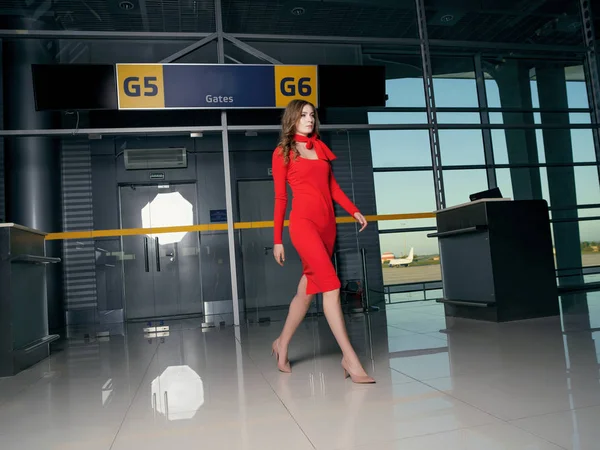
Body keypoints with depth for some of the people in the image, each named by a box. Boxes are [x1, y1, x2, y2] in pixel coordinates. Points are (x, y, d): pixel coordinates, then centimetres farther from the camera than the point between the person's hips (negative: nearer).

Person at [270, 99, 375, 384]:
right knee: (331, 285, -16)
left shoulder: (319, 147, 20)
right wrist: (277, 239, 1)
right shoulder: (282, 153, 4)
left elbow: (332, 185, 19)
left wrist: (354, 211, 6)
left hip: (327, 222, 6)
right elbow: (280, 198, 2)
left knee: (308, 289, 10)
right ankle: (350, 359, -13)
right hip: (304, 221, -6)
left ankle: (282, 344, 27)